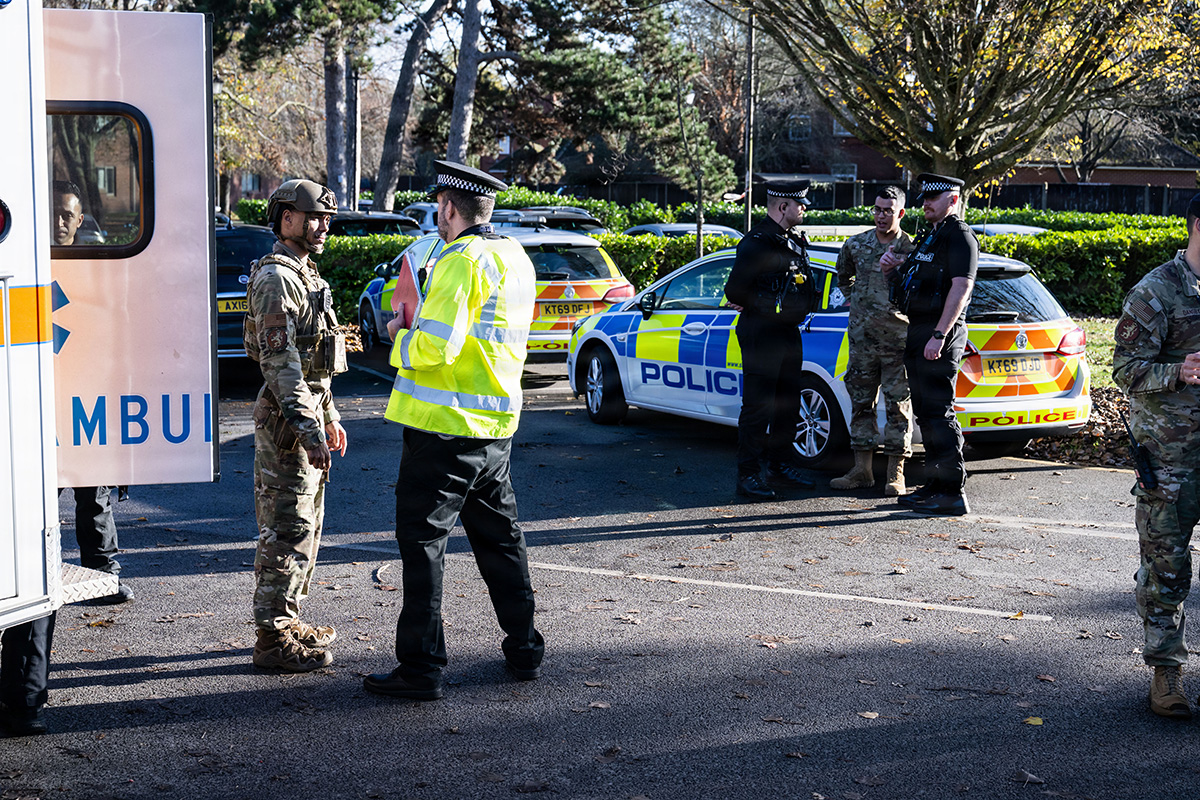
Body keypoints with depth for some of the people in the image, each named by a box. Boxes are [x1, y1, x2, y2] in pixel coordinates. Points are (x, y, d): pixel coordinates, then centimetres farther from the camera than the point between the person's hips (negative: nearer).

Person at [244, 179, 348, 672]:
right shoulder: (276, 279, -15)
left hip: (308, 408, 10)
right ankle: (273, 638, -2)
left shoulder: (305, 274, 17)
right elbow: (280, 363, -22)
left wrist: (330, 416, 24)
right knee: (287, 529, -7)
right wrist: (309, 431, -26)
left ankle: (288, 621, 25)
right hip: (287, 416, -10)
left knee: (305, 523, 16)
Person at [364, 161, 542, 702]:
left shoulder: (463, 261, -17)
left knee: (423, 540, -1)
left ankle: (421, 667, 0)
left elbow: (437, 345, -25)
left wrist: (401, 343, -5)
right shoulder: (516, 259, 12)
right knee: (499, 536, 18)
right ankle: (524, 651, 24)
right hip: (496, 426, 9)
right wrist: (420, 328, 16)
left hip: (445, 425, -8)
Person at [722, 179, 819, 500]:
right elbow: (735, 292, -18)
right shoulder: (757, 243, -15)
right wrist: (767, 307, -7)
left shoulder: (792, 243, 14)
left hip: (788, 333, 9)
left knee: (788, 404, 15)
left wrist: (798, 308, 9)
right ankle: (748, 475, 0)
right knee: (758, 407, -6)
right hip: (762, 334, -9)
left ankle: (782, 464, 27)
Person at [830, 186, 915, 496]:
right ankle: (862, 470, 15)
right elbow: (843, 276, 25)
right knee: (860, 403, 7)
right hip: (862, 339, 4)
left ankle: (895, 474, 5)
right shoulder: (855, 245, 6)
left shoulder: (912, 249, -5)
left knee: (898, 406, -1)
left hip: (897, 340, -4)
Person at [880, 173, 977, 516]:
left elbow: (961, 286, -20)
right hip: (917, 334, 10)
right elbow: (912, 285, 29)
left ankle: (952, 494, -10)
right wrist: (892, 270, 7)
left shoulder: (959, 236, -9)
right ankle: (934, 486, 20)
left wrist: (939, 334, -26)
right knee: (925, 413, 13)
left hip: (940, 335, -10)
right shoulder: (929, 237, 22)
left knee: (939, 412, -11)